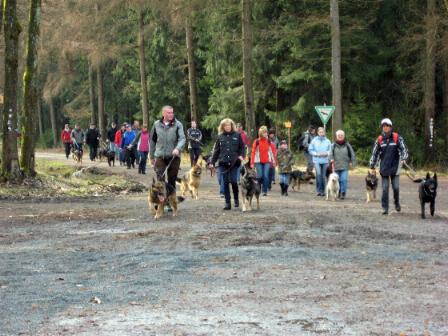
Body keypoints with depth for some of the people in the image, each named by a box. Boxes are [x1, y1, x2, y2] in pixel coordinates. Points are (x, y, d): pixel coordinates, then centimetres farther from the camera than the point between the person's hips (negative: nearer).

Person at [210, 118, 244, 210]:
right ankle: (227, 203, 7)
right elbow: (216, 150, 11)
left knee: (233, 181, -10)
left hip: (234, 162, -2)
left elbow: (242, 147, 6)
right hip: (223, 163, 2)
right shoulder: (220, 137, 10)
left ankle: (236, 199, 15)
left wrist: (241, 155, -12)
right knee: (225, 183, 1)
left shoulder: (237, 135, 5)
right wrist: (212, 162, 8)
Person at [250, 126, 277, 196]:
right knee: (260, 176, -5)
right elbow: (253, 152, -3)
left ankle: (265, 191, -2)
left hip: (267, 161, 1)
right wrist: (252, 163, -6)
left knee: (266, 176, -8)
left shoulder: (269, 141, 3)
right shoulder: (256, 142, -3)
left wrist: (273, 161, 4)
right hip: (258, 162, -1)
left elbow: (273, 151, 8)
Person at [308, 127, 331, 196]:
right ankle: (319, 190, -11)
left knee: (323, 176, 7)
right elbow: (310, 150, 3)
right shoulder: (314, 141, 1)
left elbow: (330, 150, 8)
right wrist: (316, 154, -11)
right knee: (318, 174, -18)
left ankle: (323, 191, 17)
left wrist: (327, 153, -12)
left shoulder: (327, 141, 3)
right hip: (317, 160, -2)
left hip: (325, 161, 2)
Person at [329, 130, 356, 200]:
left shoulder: (347, 145, 4)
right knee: (338, 180, 7)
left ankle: (343, 193, -7)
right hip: (336, 166, 1)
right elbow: (331, 154, -2)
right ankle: (339, 193, 22)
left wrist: (353, 162, 2)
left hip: (345, 167, -1)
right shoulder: (334, 145, 4)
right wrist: (332, 159, -20)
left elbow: (352, 154, 8)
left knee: (344, 180, -13)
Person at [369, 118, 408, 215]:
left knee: (396, 187, -2)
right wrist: (372, 166, 10)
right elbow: (375, 153, 11)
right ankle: (385, 208, 7)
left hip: (395, 167, -1)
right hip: (384, 168, 1)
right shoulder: (379, 140, 4)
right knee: (385, 189, 1)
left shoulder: (397, 138, -1)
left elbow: (404, 149, -3)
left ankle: (397, 203, 23)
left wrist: (403, 159, -21)